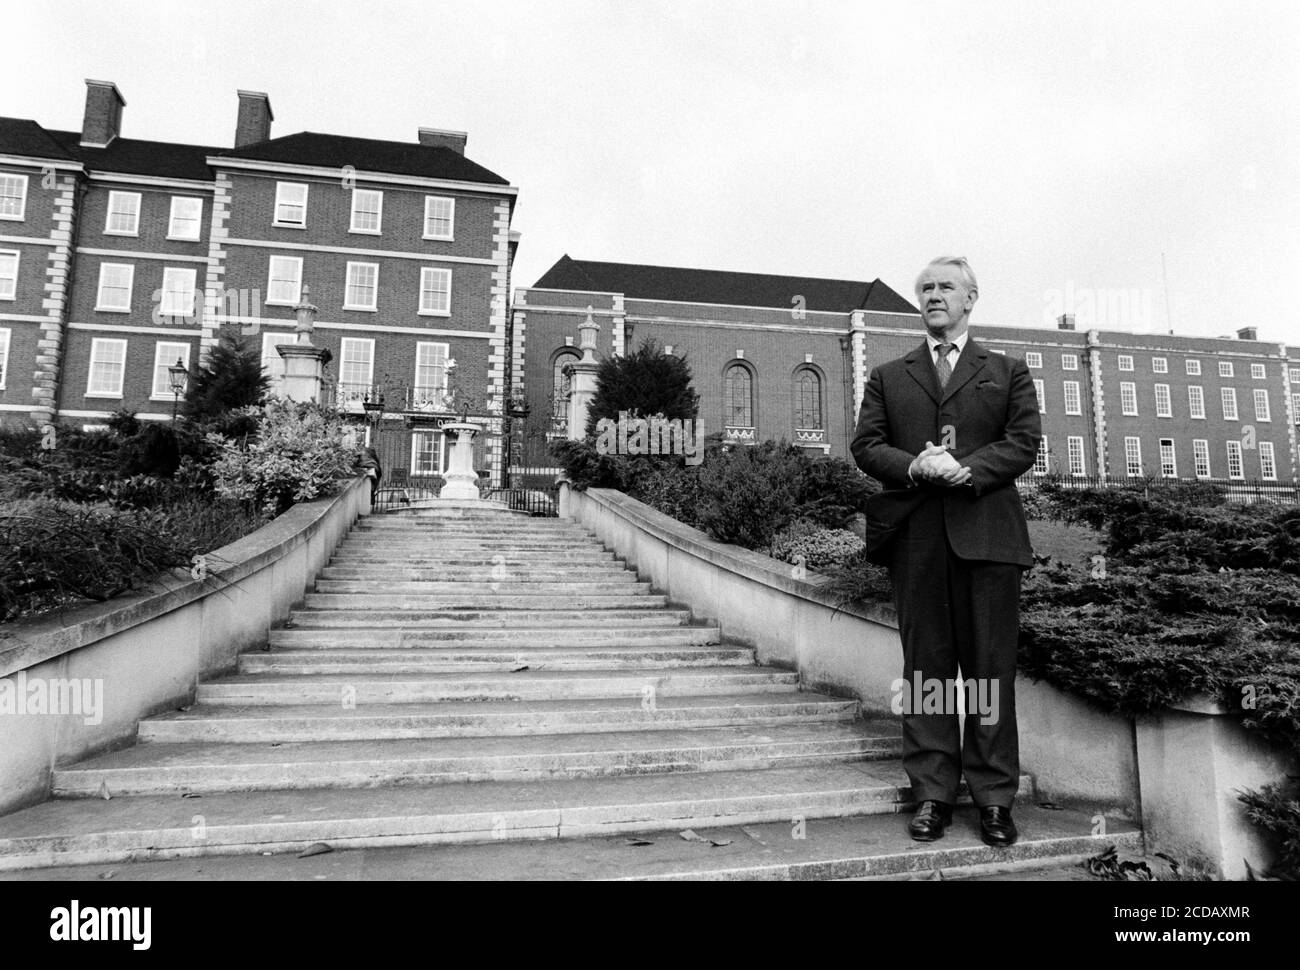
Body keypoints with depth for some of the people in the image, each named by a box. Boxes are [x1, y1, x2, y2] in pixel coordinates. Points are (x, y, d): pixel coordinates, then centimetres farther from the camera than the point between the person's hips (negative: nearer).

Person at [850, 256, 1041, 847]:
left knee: (990, 666, 2)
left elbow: (1024, 443, 3)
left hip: (986, 531, -1)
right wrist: (914, 467, -12)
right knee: (925, 664, 4)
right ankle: (932, 794, 12)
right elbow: (865, 445, 7)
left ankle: (994, 797, 12)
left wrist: (966, 469, -13)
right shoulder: (888, 378, 18)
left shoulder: (1008, 373, 16)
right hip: (914, 533, 1)